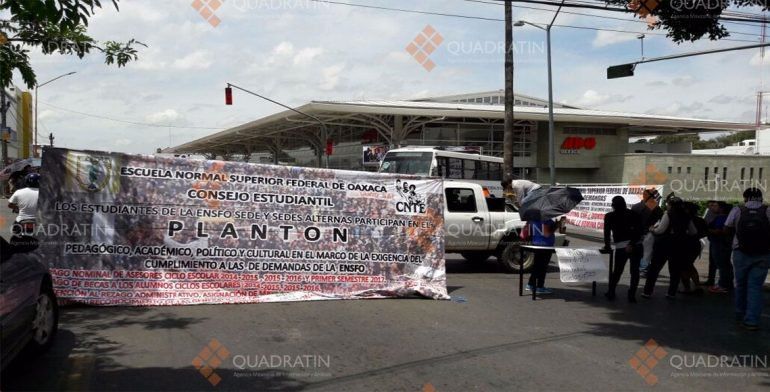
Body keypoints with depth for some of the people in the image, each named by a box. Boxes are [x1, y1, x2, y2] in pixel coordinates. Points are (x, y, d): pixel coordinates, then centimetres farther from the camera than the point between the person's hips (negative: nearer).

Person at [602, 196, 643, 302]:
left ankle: (611, 293, 19)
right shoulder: (634, 214, 8)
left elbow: (607, 232, 6)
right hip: (637, 246, 1)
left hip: (621, 247, -1)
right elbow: (639, 231, -3)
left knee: (617, 271, 13)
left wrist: (607, 246, 18)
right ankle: (632, 295, 7)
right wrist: (632, 244, -8)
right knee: (635, 271, 9)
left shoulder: (609, 216, 5)